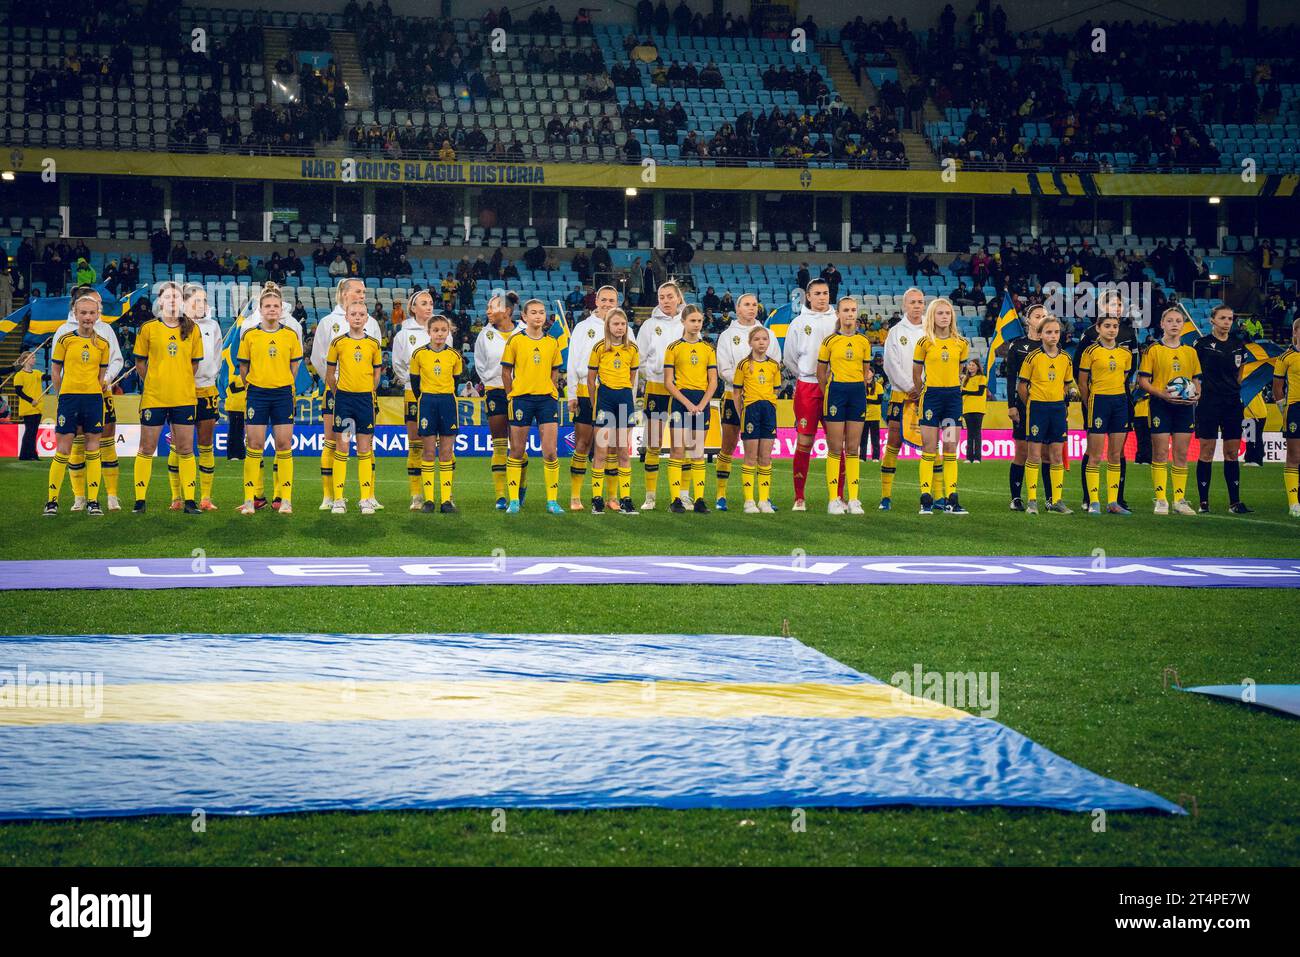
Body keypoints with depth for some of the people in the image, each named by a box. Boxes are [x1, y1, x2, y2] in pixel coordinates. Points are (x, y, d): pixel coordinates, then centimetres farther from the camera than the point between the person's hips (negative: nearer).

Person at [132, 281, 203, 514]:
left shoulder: (192, 330, 4)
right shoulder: (148, 328, -1)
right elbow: (140, 362, 7)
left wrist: (180, 381, 8)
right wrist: (154, 382, 4)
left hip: (184, 398, 2)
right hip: (153, 397, -1)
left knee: (185, 449, 3)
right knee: (147, 448, 3)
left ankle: (189, 501, 6)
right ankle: (140, 499, 10)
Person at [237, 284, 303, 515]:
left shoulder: (291, 335, 3)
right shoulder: (249, 335, 0)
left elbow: (294, 366, 11)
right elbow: (243, 367, 8)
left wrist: (285, 386, 8)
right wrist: (250, 387, 9)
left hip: (283, 394, 1)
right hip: (257, 394, -1)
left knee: (284, 445, 0)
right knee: (255, 446, -1)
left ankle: (286, 499, 4)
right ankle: (250, 499, 3)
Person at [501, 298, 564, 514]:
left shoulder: (552, 342, 9)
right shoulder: (515, 340, 0)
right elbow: (506, 371, 4)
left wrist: (552, 392, 6)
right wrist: (513, 396, -1)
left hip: (547, 399, 2)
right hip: (522, 398, -2)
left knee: (550, 452, -3)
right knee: (517, 451, 3)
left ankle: (552, 500, 3)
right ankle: (514, 500, 9)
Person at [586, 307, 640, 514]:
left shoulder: (632, 349, 6)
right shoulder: (600, 348, -2)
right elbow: (591, 379, 2)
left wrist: (630, 397, 10)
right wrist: (595, 404, 1)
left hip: (625, 397, 3)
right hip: (605, 395, -3)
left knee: (624, 452, 5)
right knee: (602, 451, -4)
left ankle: (625, 499, 7)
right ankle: (597, 499, 0)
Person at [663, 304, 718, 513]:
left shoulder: (708, 349, 10)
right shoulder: (674, 348, 0)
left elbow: (713, 381, 7)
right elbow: (668, 382, -4)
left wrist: (702, 404, -8)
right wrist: (687, 403, -13)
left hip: (702, 402, 3)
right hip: (680, 400, -3)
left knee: (698, 452, 5)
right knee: (678, 450, -5)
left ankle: (699, 499, 5)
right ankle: (676, 500, -4)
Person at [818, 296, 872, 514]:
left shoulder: (863, 342, 7)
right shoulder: (829, 341, -1)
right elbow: (821, 373, 4)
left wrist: (859, 388, 7)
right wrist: (829, 396, 2)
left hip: (858, 392, 3)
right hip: (836, 391, -3)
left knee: (853, 447, 4)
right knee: (835, 447, -2)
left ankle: (853, 499, 7)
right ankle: (833, 499, 0)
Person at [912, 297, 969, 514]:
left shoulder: (961, 344, 5)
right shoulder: (925, 343, -4)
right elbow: (916, 374, 5)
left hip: (953, 396, 3)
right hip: (932, 396, -3)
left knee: (951, 449, 4)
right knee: (929, 448, -3)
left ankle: (952, 499, 5)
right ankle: (926, 499, -1)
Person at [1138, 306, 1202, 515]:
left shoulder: (1190, 351, 13)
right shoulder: (1153, 350, 0)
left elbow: (1196, 379, 19)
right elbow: (1142, 381, -3)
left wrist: (1196, 394, -3)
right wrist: (1161, 394, -17)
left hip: (1185, 406, 4)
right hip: (1161, 405, -4)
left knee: (1181, 454, 4)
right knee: (1160, 453, -4)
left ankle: (1180, 499, 10)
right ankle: (1161, 500, 0)